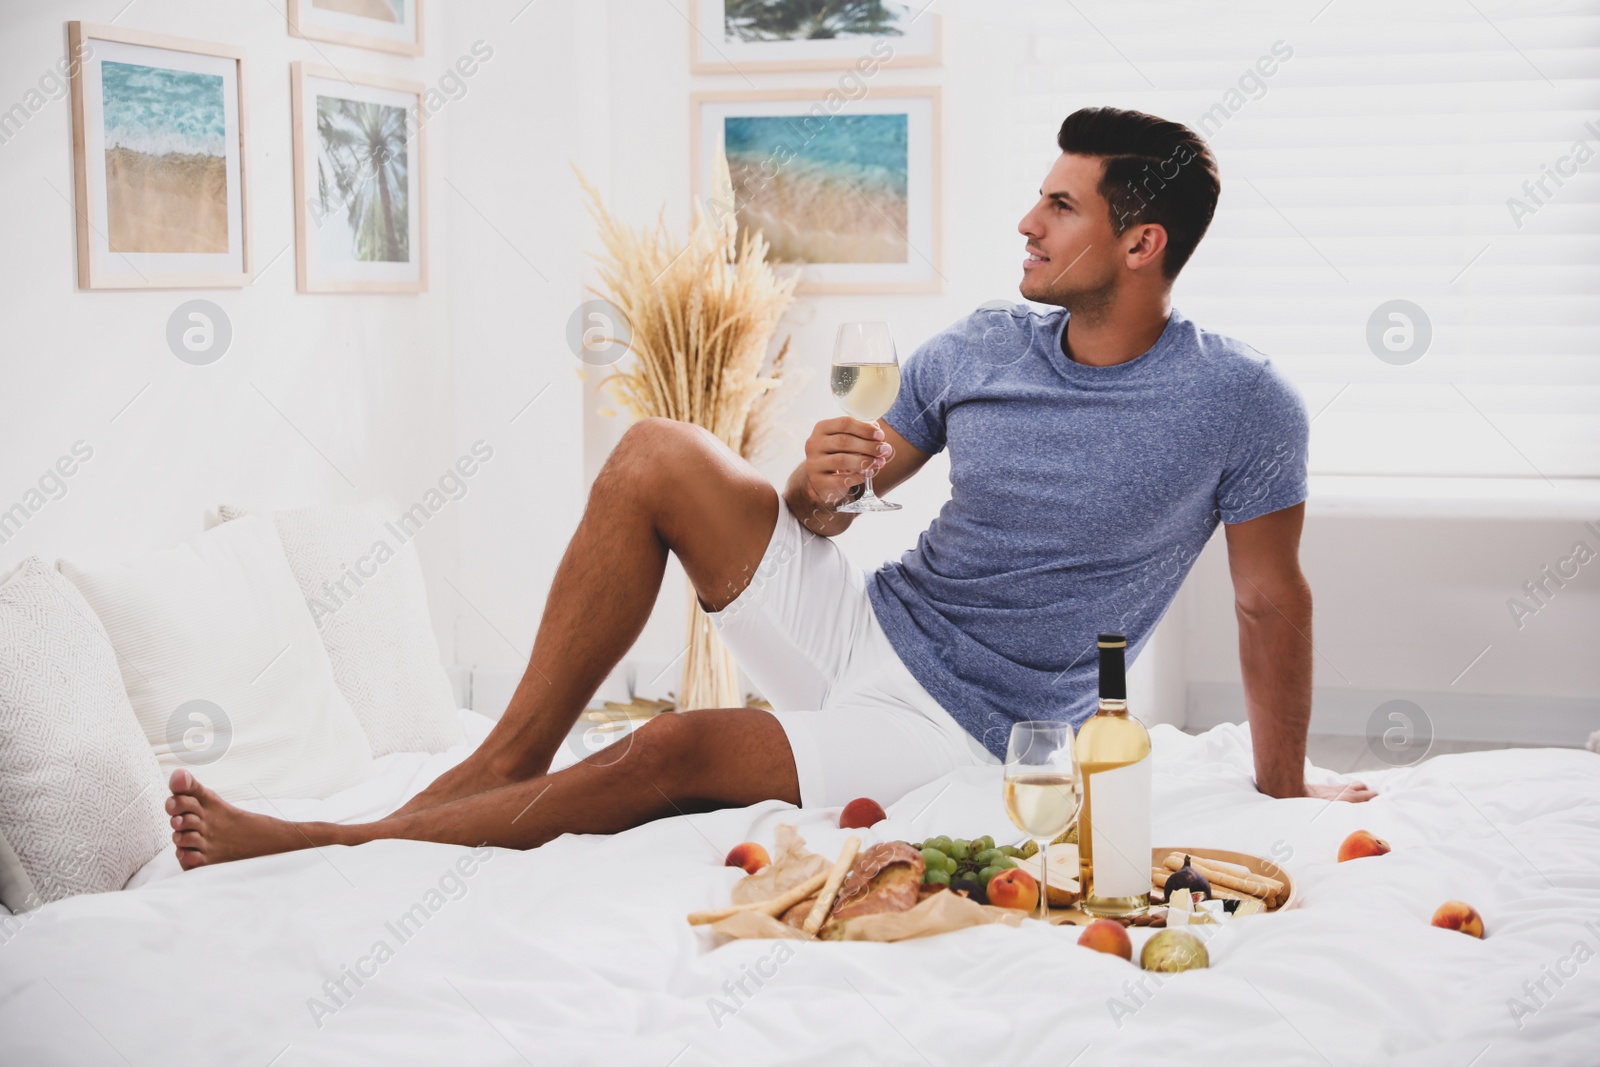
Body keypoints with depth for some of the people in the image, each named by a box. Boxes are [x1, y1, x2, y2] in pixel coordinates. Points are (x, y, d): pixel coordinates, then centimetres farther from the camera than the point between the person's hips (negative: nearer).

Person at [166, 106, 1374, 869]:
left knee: (674, 751, -26)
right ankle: (512, 755, -13)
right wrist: (819, 480, -14)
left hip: (962, 727, -5)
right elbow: (843, 489, 11)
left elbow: (1274, 600, -3)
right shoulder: (980, 348, 2)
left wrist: (1284, 790, 2)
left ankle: (338, 847, -15)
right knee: (659, 455, -15)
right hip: (862, 624, 5)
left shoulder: (1238, 401, -11)